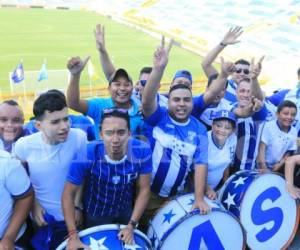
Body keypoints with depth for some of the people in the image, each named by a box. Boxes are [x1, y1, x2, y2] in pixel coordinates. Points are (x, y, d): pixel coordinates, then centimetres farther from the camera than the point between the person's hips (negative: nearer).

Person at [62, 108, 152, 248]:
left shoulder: (142, 152, -27)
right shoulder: (86, 155, -33)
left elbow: (144, 189, -15)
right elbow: (68, 194, -22)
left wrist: (131, 225, -17)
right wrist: (73, 235, -23)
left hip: (126, 210, 2)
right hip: (95, 214, -2)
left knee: (131, 244, 27)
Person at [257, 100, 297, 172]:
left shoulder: (294, 132, -7)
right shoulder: (268, 126, -20)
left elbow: (289, 152, 4)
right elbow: (262, 147, -21)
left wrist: (280, 164, -9)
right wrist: (263, 167, -24)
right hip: (261, 165, -4)